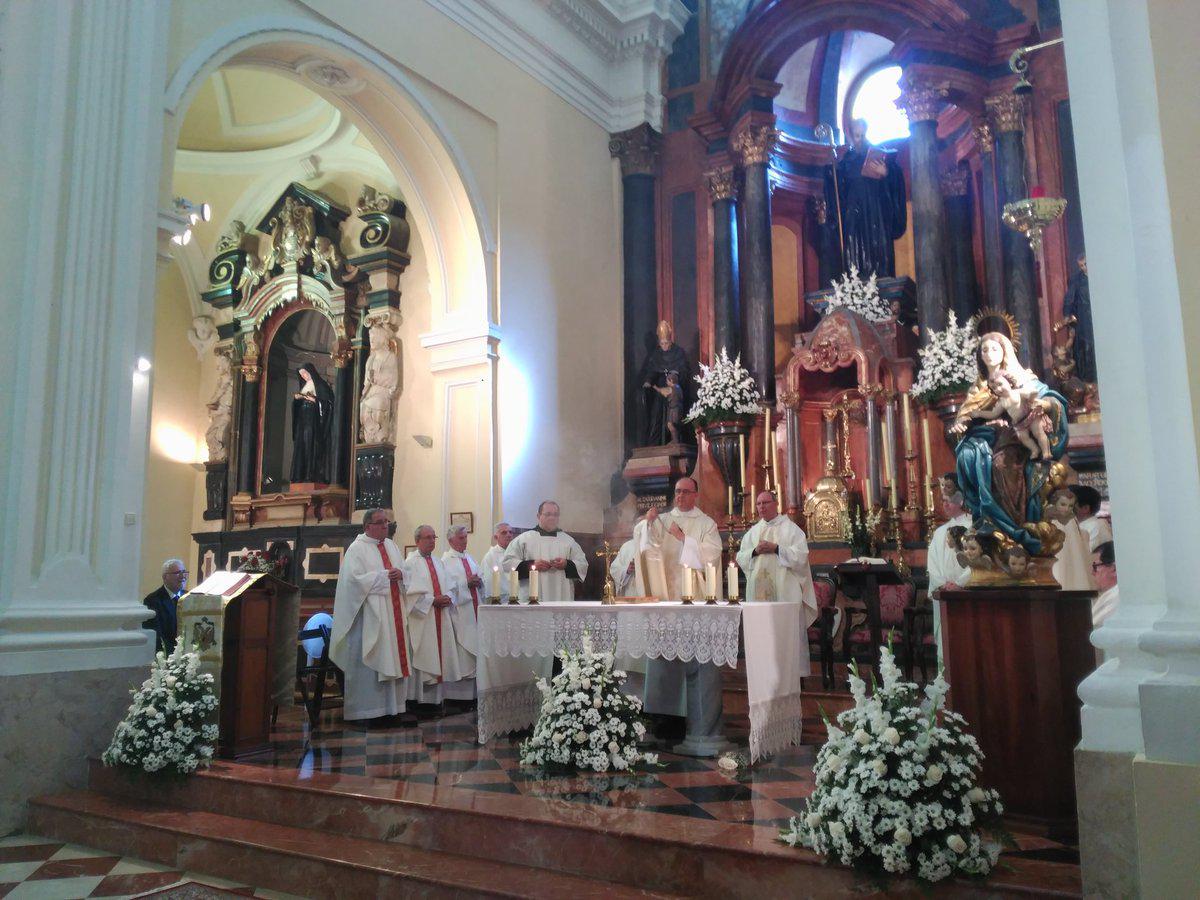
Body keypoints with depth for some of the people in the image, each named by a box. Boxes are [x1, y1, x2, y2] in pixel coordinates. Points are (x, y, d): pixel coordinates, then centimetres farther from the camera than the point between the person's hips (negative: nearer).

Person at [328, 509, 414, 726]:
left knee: (396, 659, 6)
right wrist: (384, 575, -15)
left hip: (394, 612, 7)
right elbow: (355, 578, -16)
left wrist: (400, 574, -6)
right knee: (368, 661, -4)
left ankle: (395, 707, 13)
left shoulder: (391, 546, 16)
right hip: (370, 614, -7)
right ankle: (365, 710, 4)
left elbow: (404, 572, 17)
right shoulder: (357, 549, -5)